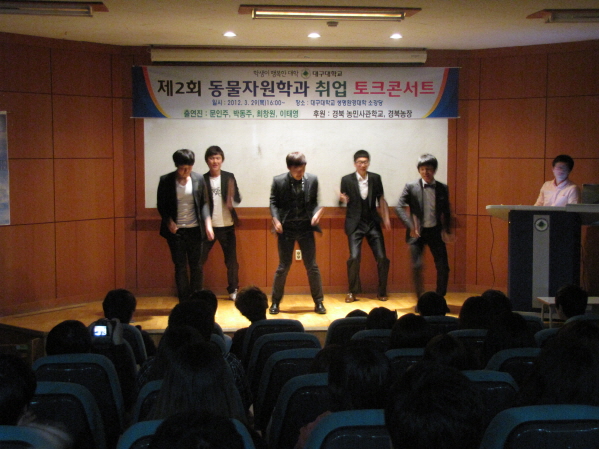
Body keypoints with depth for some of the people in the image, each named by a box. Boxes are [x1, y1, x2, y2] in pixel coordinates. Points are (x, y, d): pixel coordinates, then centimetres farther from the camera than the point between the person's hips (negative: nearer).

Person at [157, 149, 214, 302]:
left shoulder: (198, 179, -2)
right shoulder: (166, 181, -4)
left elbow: (204, 203, 3)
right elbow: (161, 205, 2)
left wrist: (208, 223, -10)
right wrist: (168, 221, -14)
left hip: (194, 229, 1)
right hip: (175, 230, -1)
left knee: (195, 266, 6)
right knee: (180, 267, 3)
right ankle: (184, 302, 9)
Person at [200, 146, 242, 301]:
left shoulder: (229, 177, 1)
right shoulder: (202, 179, -2)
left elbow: (238, 200, -5)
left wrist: (232, 196, -27)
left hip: (227, 226, 1)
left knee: (231, 261, 7)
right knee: (199, 260, -1)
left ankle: (233, 290, 21)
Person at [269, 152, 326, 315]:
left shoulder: (312, 180, -1)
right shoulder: (278, 181, -6)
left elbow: (314, 201, 6)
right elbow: (273, 202, 1)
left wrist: (317, 212, -14)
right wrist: (275, 219, -14)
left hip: (306, 228, 1)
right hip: (286, 229, -1)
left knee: (312, 266, 4)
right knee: (283, 267, 4)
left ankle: (318, 302, 14)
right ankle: (275, 302, 18)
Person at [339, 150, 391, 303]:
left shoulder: (376, 178, 3)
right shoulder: (347, 180, -3)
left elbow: (381, 200, 9)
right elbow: (342, 200, 3)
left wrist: (386, 218, 1)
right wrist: (342, 199, -20)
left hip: (373, 223, 2)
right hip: (355, 224, -2)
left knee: (382, 257, -1)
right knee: (354, 257, -14)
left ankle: (382, 291, 17)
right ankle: (352, 292, 4)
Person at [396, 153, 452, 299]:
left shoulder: (442, 188, 4)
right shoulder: (411, 187, -4)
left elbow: (446, 212, 12)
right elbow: (399, 207, -7)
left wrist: (447, 230, 2)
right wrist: (410, 225, -18)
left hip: (435, 231, 2)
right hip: (417, 232, -2)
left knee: (443, 267, 0)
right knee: (417, 266, -8)